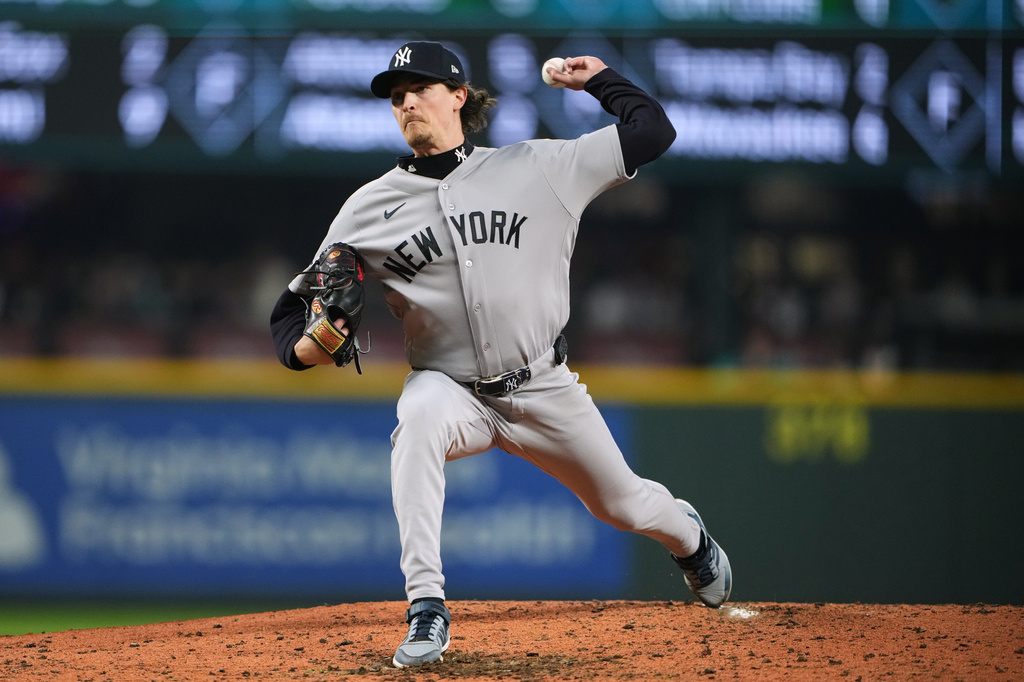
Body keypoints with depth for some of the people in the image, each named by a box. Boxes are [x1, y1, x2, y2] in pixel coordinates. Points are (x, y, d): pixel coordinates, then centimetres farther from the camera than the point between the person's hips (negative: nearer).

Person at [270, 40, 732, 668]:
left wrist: (598, 79, 5)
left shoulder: (537, 168, -3)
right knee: (419, 416, -36)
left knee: (623, 505, 12)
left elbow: (652, 132, 0)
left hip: (544, 391, 1)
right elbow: (299, 303, 3)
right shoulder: (369, 207, -1)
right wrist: (302, 347, -18)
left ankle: (688, 535, 54)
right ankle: (427, 611, -37)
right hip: (452, 391, -1)